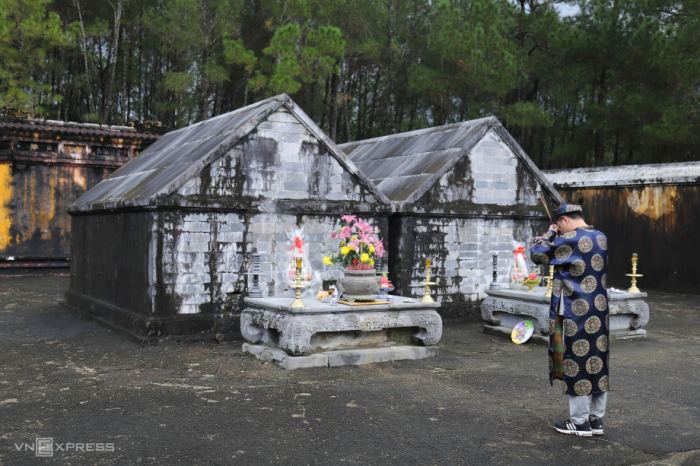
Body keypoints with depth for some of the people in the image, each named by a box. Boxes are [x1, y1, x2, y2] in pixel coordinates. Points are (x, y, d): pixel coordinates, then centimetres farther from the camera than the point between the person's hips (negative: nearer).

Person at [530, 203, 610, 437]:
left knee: (576, 365, 1)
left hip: (576, 314, -8)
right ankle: (597, 419, 19)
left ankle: (580, 422, 8)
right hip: (600, 312, 8)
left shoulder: (568, 240, -16)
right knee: (597, 362, 12)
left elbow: (536, 254, -9)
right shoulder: (601, 238, 8)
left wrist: (549, 233, 5)